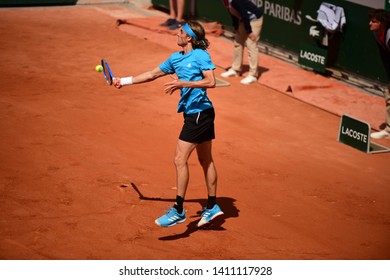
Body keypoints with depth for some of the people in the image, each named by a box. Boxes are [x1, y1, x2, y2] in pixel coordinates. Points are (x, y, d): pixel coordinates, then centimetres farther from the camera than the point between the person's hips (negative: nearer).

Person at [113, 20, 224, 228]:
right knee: (205, 160, 14)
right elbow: (153, 74, 20)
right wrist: (124, 81, 22)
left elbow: (211, 81, -22)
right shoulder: (176, 58, 12)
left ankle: (178, 211, -6)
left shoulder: (201, 55, -12)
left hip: (200, 113, -9)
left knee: (180, 160, -10)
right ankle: (212, 207, 23)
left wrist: (183, 83, -27)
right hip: (194, 114, 9)